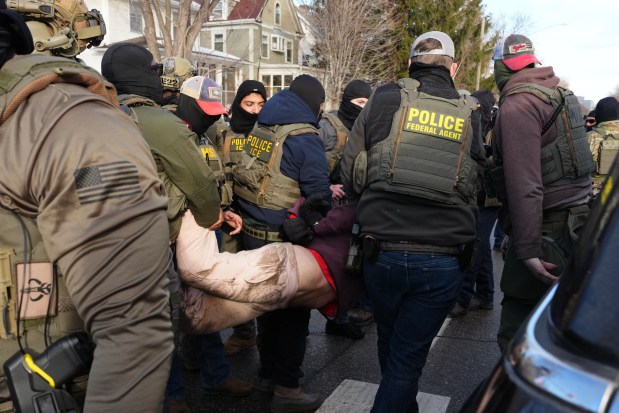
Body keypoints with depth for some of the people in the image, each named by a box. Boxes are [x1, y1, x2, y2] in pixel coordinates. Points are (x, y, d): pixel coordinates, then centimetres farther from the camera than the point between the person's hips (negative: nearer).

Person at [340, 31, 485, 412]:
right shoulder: (471, 115, 4)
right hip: (443, 262, -1)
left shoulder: (384, 99, 0)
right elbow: (477, 188, 11)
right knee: (407, 360, 10)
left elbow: (350, 176, 3)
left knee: (390, 345, 24)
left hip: (382, 252, 1)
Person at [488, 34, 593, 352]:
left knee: (516, 332, -3)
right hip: (572, 221, 10)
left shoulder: (518, 105, -15)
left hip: (547, 228, -10)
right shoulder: (558, 93, 15)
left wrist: (528, 249, -23)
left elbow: (524, 185, -22)